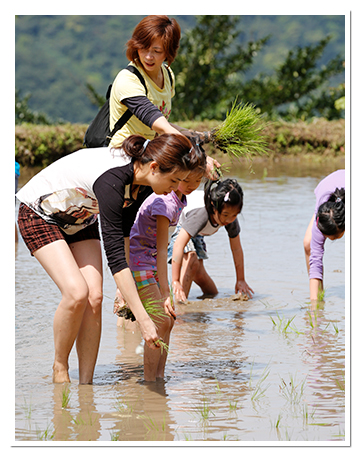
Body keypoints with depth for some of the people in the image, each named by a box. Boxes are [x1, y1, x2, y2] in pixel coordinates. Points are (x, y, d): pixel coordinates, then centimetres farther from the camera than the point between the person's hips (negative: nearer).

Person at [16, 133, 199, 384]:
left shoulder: (142, 182, -15)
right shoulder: (111, 180, -39)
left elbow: (124, 233, 4)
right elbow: (114, 253, -41)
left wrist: (125, 286, 0)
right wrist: (143, 319, -42)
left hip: (80, 220, 7)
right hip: (40, 215, -7)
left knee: (95, 297, -10)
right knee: (77, 292, -23)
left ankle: (86, 383, -6)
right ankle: (60, 368, -2)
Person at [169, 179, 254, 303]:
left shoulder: (231, 219, -27)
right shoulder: (201, 214, -48)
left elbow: (237, 249, -13)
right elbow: (179, 245, -52)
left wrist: (241, 280, -8)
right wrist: (175, 282, -54)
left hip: (196, 235, 6)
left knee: (199, 275, 13)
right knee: (191, 261, -30)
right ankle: (179, 302, -26)